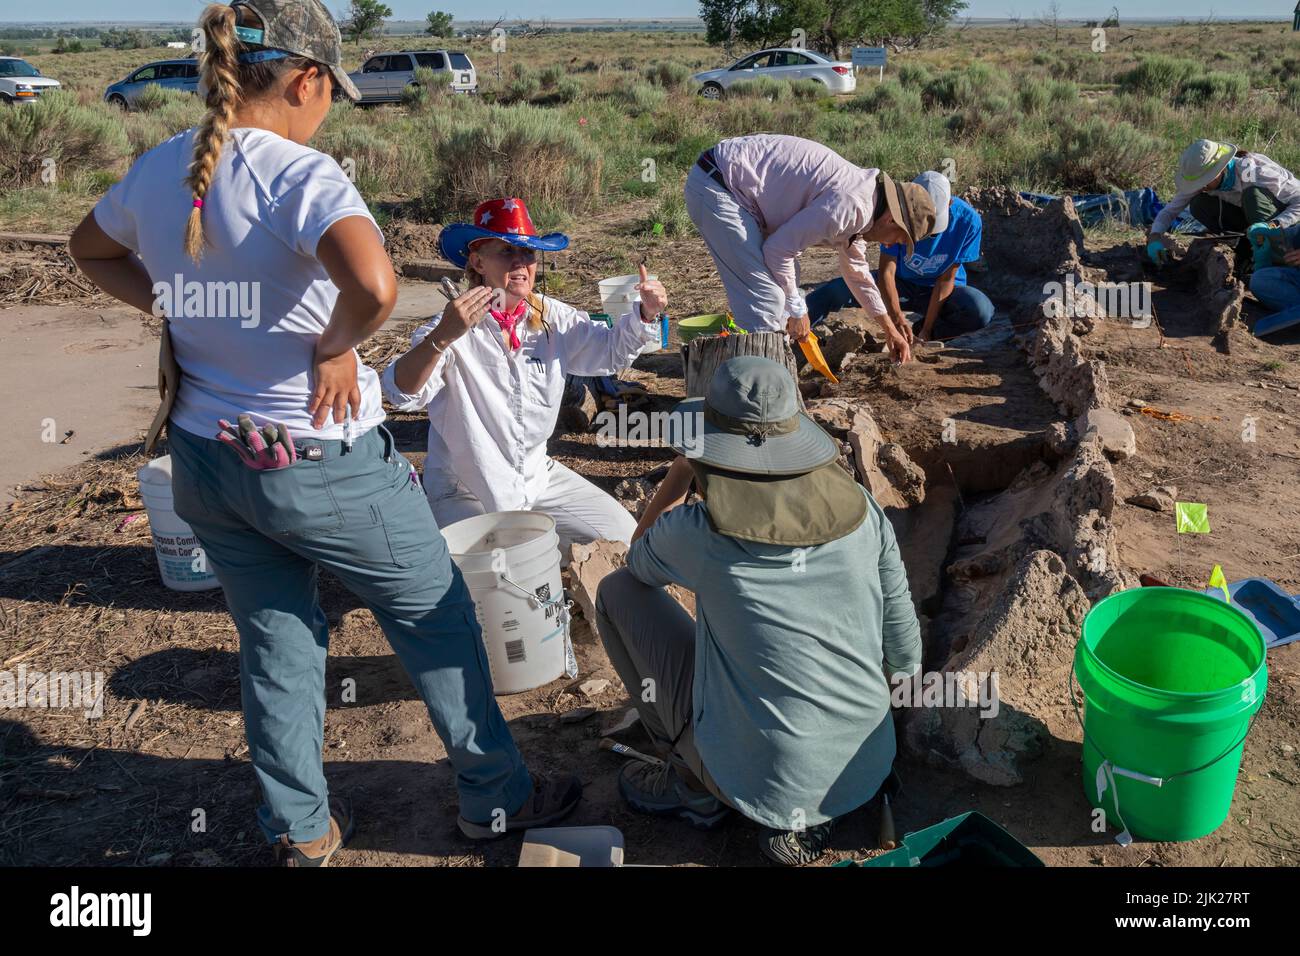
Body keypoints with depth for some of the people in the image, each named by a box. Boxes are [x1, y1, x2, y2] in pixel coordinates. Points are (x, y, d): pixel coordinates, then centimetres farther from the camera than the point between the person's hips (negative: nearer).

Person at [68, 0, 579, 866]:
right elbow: (374, 286, -38)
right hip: (320, 463, -6)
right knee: (436, 617, 13)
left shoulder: (157, 172, 2)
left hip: (205, 461, 7)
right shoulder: (300, 174, -20)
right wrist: (335, 347, -19)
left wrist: (176, 307, 10)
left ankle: (300, 830, 35)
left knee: (276, 643, 20)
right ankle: (497, 798, 29)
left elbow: (92, 251, 22)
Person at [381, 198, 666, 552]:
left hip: (539, 479, 5)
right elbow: (402, 393, -31)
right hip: (465, 495, -5)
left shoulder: (551, 318, -1)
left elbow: (611, 349, 13)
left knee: (622, 536, 2)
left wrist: (646, 312, -7)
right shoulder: (454, 327, -18)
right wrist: (442, 337, -48)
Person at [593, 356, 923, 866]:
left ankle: (695, 787, 13)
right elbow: (904, 653, 4)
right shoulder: (861, 508, -6)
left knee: (618, 591, 7)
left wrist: (684, 466, 13)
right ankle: (801, 818, 15)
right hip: (867, 771, 4)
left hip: (761, 781, -4)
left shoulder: (696, 533, -16)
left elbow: (638, 559, 10)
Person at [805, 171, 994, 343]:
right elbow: (887, 271, -27)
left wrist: (926, 329, -21)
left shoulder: (968, 220, -22)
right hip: (901, 285, 0)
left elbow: (947, 278, -17)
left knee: (982, 311, -33)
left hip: (939, 290, 0)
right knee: (839, 289, -24)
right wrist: (897, 318, -43)